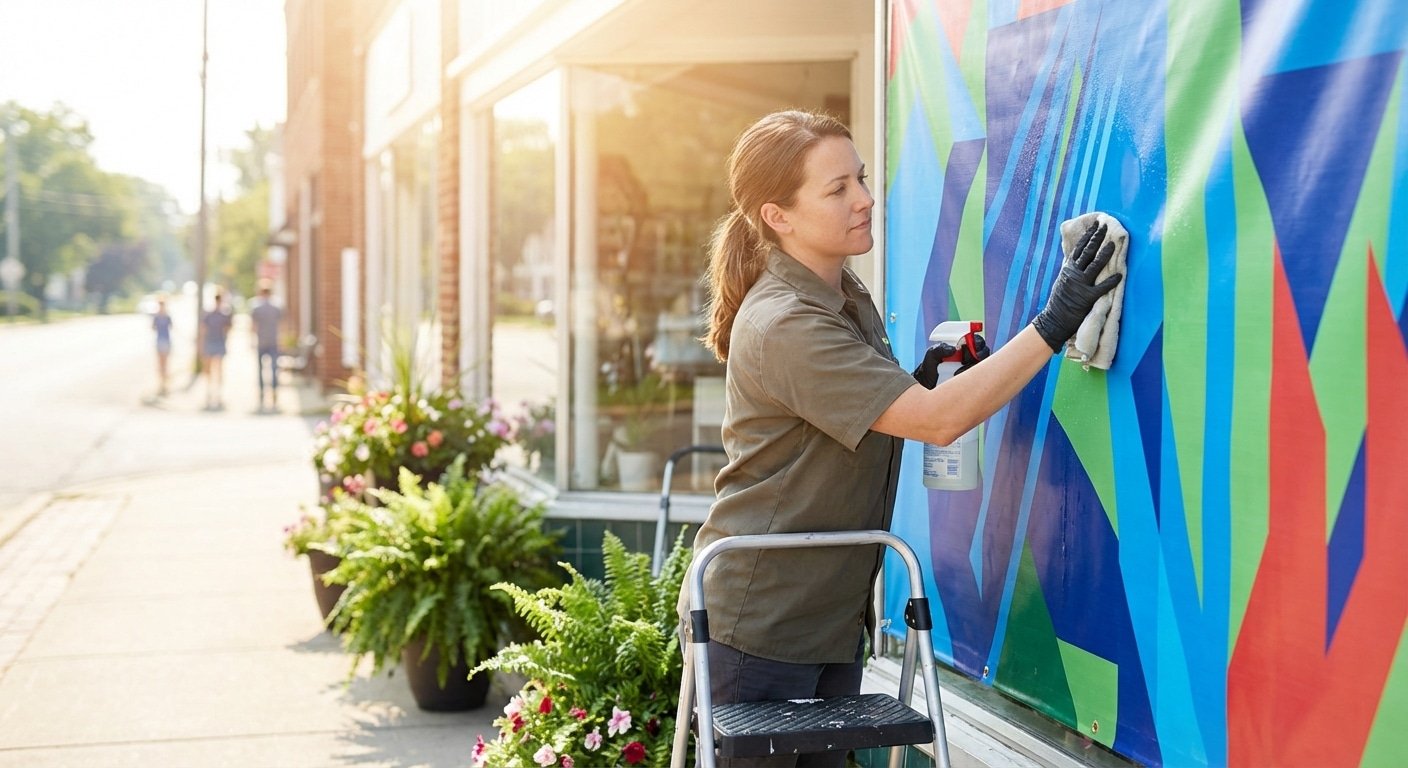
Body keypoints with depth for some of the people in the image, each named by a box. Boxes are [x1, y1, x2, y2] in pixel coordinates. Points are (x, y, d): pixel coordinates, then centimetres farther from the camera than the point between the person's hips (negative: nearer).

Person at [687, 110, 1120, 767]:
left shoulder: (846, 295, 7)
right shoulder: (783, 326, -24)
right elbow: (939, 421, -27)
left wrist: (922, 379, 0)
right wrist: (1053, 324, -27)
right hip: (757, 623, -9)